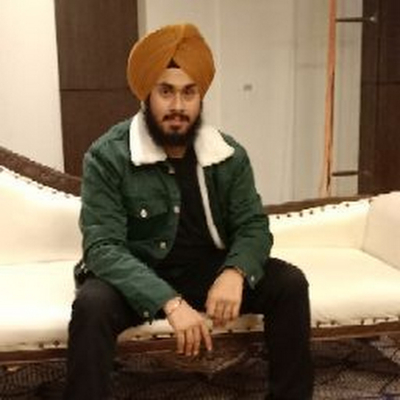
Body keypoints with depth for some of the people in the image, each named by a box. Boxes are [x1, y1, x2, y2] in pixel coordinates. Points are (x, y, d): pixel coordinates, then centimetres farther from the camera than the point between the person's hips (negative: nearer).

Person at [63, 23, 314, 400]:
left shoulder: (228, 154, -4)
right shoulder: (107, 156, -16)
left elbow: (253, 226, -3)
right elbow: (102, 247, -23)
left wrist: (235, 272, -28)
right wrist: (170, 301, -37)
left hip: (208, 269, 4)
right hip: (137, 278, -3)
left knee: (289, 282, -16)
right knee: (92, 304, -34)